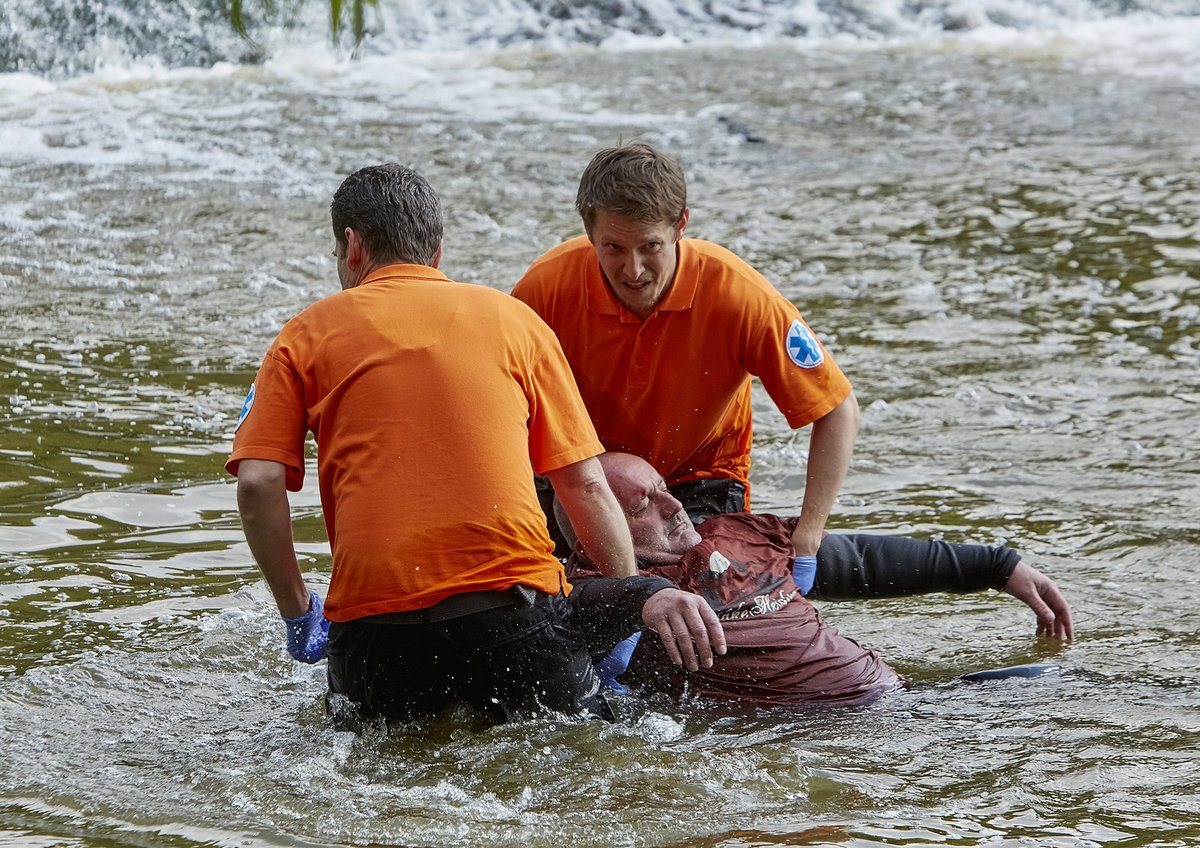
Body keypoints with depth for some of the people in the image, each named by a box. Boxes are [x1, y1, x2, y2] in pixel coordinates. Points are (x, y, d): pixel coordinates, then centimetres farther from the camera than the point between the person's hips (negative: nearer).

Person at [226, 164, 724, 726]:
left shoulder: (308, 334, 13)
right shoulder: (514, 318, 16)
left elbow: (258, 485, 1)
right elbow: (584, 484, 11)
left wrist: (297, 611, 9)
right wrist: (638, 594, 15)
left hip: (371, 614, 0)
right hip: (513, 603, 0)